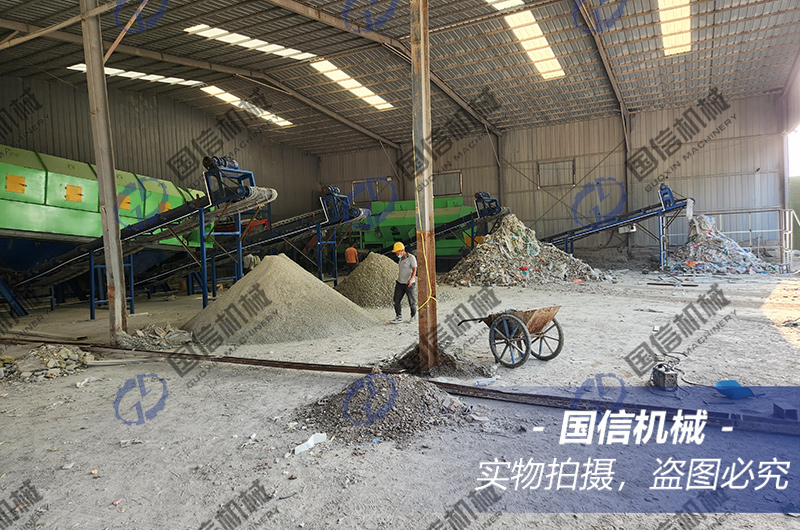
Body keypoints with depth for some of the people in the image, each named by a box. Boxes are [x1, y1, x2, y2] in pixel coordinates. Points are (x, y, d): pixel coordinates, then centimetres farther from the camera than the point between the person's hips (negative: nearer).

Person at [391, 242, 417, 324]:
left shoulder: (411, 258, -13)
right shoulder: (401, 258, 11)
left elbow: (414, 270, -21)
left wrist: (411, 279, -37)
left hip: (408, 283, -7)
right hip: (400, 283, 7)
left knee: (411, 301, 5)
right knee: (396, 300, -2)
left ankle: (413, 315, 26)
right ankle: (399, 318, 3)